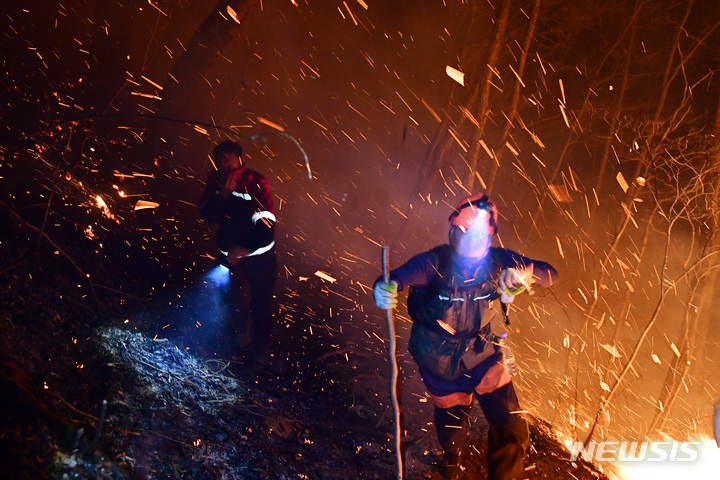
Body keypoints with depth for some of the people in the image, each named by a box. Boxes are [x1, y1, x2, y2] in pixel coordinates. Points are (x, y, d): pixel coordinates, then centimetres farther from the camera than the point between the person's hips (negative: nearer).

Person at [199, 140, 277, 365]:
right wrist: (223, 195, -29)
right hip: (229, 251, 4)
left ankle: (262, 343, 30)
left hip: (258, 253, -4)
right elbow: (207, 216, -13)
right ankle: (243, 326, 47)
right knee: (233, 295, 17)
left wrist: (245, 249, -34)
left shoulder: (256, 182, -22)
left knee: (261, 300, 8)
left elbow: (266, 221, -26)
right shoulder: (215, 180, -8)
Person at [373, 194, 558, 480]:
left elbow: (550, 274, -13)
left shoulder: (496, 261, -16)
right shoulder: (434, 263, -25)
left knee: (512, 429, -3)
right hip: (440, 362, -2)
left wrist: (523, 272, -37)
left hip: (481, 353, 2)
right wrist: (384, 290, -62)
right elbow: (397, 279, -37)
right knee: (452, 422, 21)